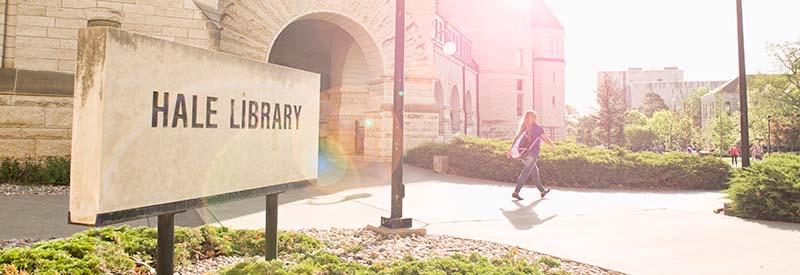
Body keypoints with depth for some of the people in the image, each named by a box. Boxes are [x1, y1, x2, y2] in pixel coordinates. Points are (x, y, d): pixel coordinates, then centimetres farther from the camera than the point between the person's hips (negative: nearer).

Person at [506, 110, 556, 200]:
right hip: (532, 153, -7)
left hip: (523, 152, 7)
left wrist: (510, 150, 7)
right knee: (525, 173, -6)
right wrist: (552, 145, 13)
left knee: (534, 170, 18)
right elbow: (545, 138, -4)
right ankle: (516, 192, -12)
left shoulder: (524, 128, 14)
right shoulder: (537, 127, -3)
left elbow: (516, 139, 8)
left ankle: (542, 191, 27)